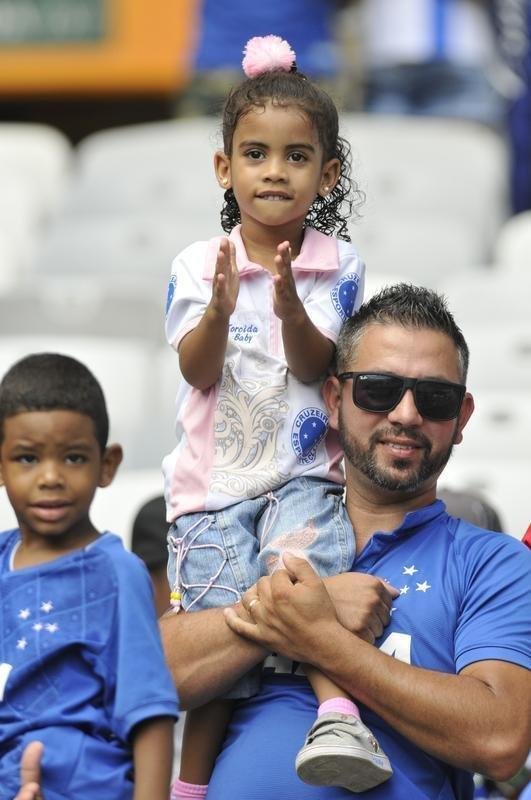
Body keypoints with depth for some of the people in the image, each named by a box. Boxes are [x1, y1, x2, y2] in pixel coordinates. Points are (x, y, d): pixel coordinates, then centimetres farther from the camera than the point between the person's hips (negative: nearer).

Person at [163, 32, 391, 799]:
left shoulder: (338, 267, 1)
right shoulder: (197, 266, 2)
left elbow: (315, 365, -7)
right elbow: (197, 372, -5)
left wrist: (293, 311, -27)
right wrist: (218, 312, -25)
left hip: (303, 474, 0)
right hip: (214, 482, 1)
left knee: (301, 557, -32)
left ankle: (339, 711, -36)